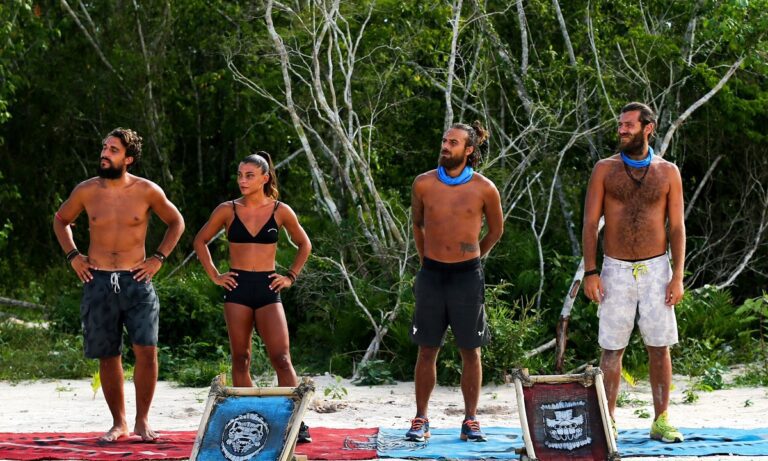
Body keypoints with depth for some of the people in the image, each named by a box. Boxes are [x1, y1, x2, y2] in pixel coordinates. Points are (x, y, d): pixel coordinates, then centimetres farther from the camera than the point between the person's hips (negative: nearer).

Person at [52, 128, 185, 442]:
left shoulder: (147, 191, -2)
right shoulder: (87, 191, 2)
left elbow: (176, 222, 13)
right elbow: (60, 220, 20)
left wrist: (159, 257, 4)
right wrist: (72, 255, 8)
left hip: (136, 280, -2)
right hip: (98, 281, 2)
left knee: (146, 350, -13)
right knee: (107, 356, 5)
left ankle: (142, 421, 0)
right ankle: (119, 423, 18)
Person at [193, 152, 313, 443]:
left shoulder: (280, 211, 2)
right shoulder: (228, 210, 3)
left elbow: (304, 245, 16)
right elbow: (200, 241, 15)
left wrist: (291, 276, 7)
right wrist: (213, 275, 7)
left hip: (268, 289, -1)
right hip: (237, 288, 1)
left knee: (281, 358, -10)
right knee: (241, 359, 4)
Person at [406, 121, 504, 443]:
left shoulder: (484, 189, -5)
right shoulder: (424, 184, -1)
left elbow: (496, 231, 11)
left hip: (467, 276, -1)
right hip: (431, 274, 1)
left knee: (470, 352, 3)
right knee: (427, 350, 4)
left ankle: (470, 421, 10)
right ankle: (421, 420, 10)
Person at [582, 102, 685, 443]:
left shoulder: (667, 172, 4)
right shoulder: (605, 169, 2)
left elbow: (677, 227, 3)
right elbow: (590, 223, 1)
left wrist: (678, 277, -5)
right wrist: (590, 272, -7)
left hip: (655, 269, 0)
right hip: (616, 270, 0)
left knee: (659, 348, 2)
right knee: (612, 348, 2)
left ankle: (661, 421, 10)